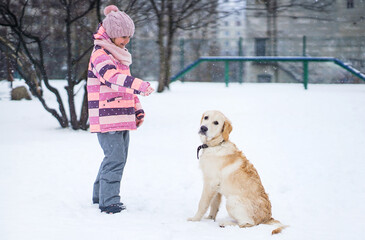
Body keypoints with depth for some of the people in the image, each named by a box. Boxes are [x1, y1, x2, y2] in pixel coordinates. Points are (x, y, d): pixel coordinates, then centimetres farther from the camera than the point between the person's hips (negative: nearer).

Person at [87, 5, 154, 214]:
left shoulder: (120, 55, 19)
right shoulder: (100, 54, -11)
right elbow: (112, 76, -30)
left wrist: (137, 109, 20)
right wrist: (139, 85, -44)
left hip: (121, 118, 9)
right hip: (106, 117, -9)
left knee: (118, 157, 15)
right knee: (115, 158, -13)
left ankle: (100, 194, 29)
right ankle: (108, 202, -7)